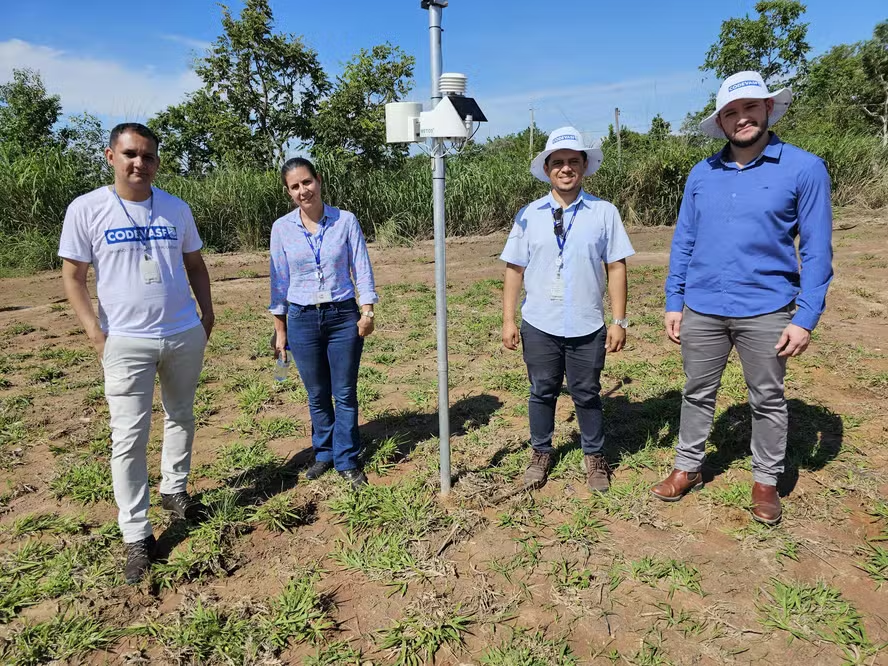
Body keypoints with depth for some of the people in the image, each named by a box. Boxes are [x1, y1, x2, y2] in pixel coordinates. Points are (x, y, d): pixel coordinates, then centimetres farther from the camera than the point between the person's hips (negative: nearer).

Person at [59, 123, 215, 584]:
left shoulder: (176, 209, 5)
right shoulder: (86, 209, -5)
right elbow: (72, 276, -3)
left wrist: (207, 311, 6)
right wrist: (94, 330, -11)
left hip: (185, 335, 4)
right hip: (126, 342, -3)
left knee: (180, 417, 16)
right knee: (129, 437, -1)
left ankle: (174, 490, 37)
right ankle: (136, 535, 9)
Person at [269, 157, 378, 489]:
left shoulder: (346, 221, -3)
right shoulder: (282, 228, 0)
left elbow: (362, 270, 0)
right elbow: (279, 281, 5)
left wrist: (367, 312, -9)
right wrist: (279, 329, 5)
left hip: (343, 316, -1)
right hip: (302, 319, 1)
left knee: (345, 394, 4)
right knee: (317, 395, 11)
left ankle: (347, 461, 18)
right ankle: (324, 453, 30)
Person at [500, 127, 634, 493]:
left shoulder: (604, 212, -2)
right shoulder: (528, 215, 1)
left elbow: (616, 267, -2)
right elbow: (514, 269, 2)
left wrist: (619, 320, -4)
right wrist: (508, 319, -1)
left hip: (587, 326, -1)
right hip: (539, 325, 1)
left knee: (587, 395, 13)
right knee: (542, 392, 15)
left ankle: (595, 457, 33)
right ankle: (541, 453, 35)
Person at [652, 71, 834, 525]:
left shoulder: (803, 168, -5)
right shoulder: (701, 174, 5)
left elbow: (816, 250, -5)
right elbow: (683, 243, 7)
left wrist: (806, 318, -10)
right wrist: (674, 304, 3)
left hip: (766, 312, -2)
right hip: (701, 310, 3)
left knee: (767, 401, 13)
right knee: (697, 394, 14)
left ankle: (766, 480, 32)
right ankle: (688, 468, 31)